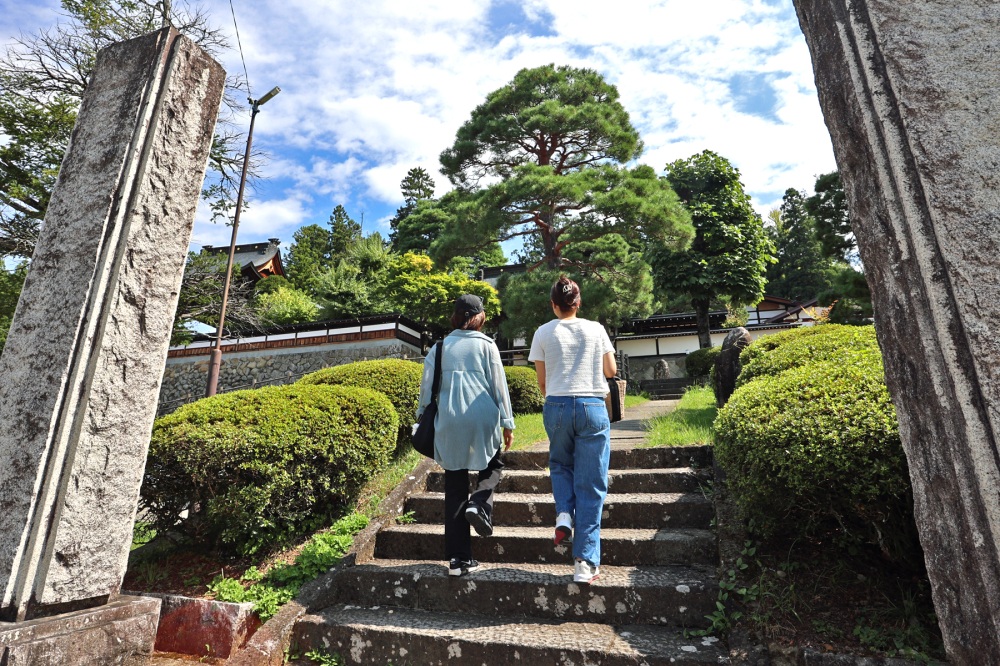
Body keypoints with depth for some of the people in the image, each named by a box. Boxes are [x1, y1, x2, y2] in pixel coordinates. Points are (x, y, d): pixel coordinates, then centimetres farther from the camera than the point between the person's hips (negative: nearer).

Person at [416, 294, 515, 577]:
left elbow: (426, 387, 6)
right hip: (482, 420, -2)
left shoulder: (439, 348, 7)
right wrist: (507, 423, 5)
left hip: (448, 423, 3)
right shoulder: (485, 345, 0)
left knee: (454, 490, 11)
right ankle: (480, 504, -3)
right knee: (493, 466, 26)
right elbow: (498, 385, -1)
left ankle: (457, 559, 15)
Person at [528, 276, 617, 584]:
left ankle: (564, 514, 5)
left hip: (557, 406, 1)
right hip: (593, 407, 0)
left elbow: (542, 382, 4)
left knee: (560, 464, 28)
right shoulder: (596, 329, 2)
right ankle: (586, 562, 7)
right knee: (591, 485, 6)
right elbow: (611, 371, 9)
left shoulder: (543, 333, 0)